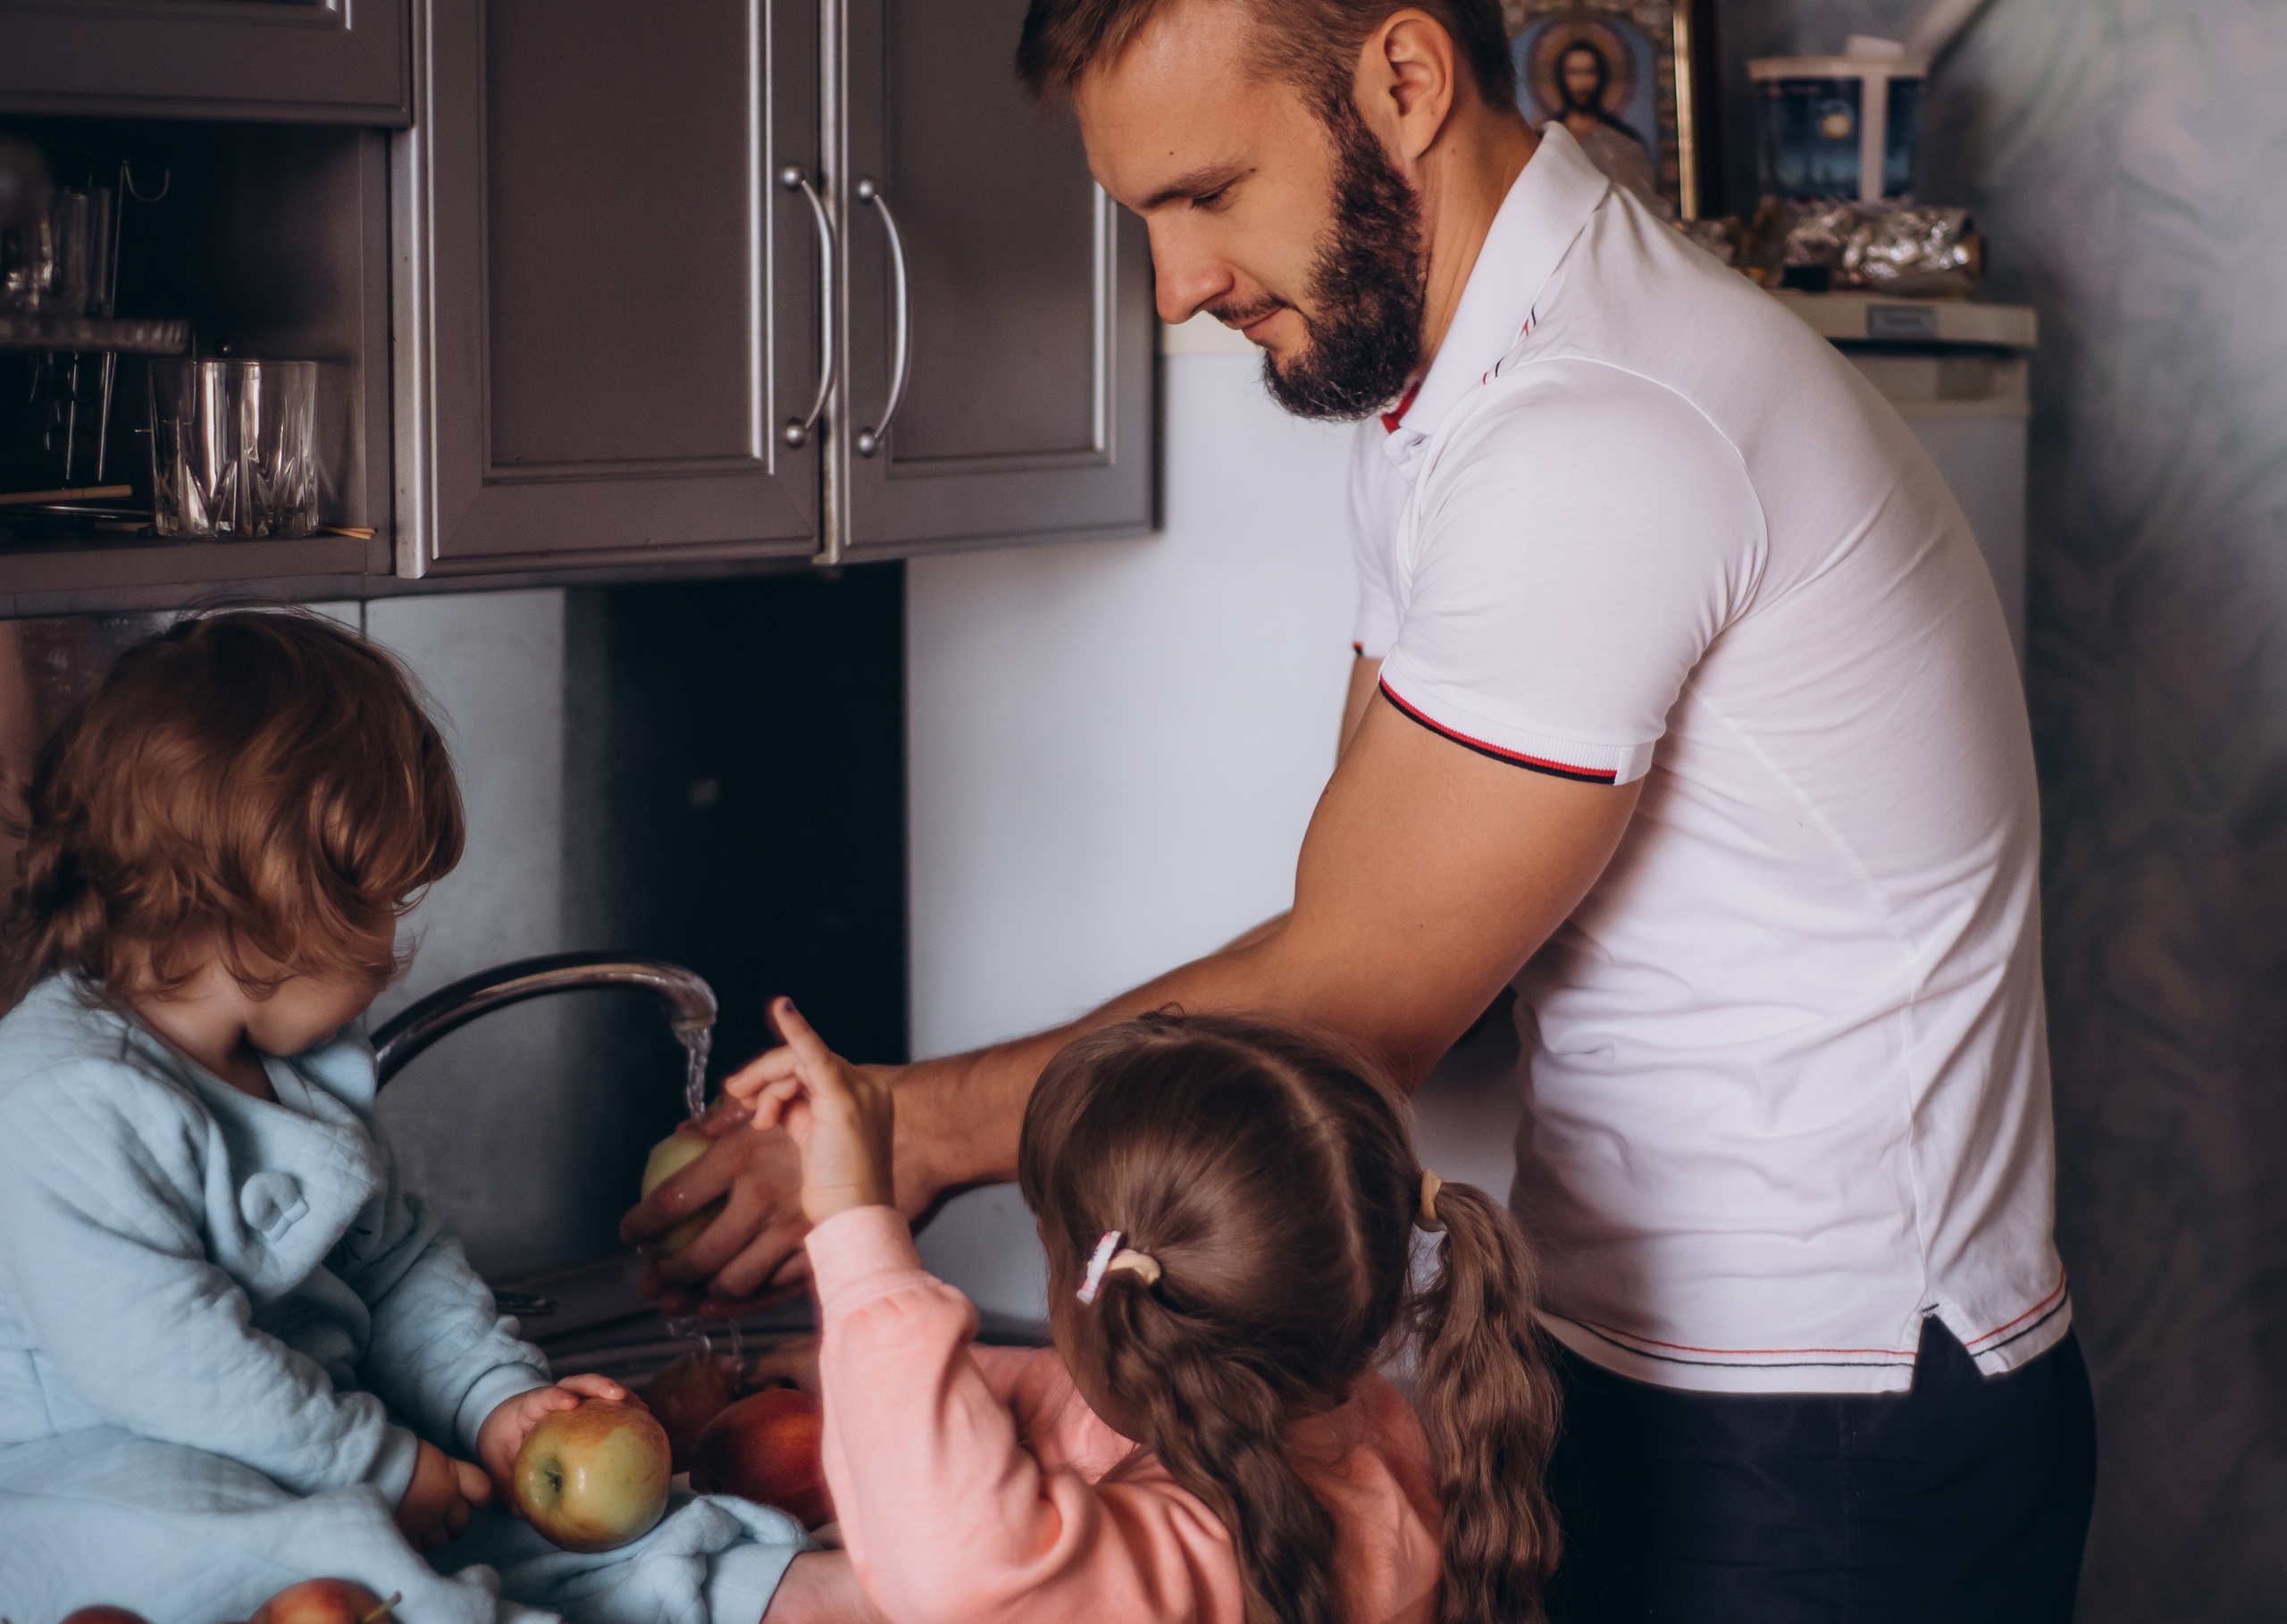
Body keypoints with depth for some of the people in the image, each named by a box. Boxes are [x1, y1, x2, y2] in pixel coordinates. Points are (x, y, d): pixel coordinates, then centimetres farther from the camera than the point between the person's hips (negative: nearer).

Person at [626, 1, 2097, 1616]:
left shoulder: (1607, 441, -25)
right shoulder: (1436, 393, 8)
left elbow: (1350, 1006, -21)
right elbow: (1359, 930, 6)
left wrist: (925, 1127, -10)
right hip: (1642, 1364, 9)